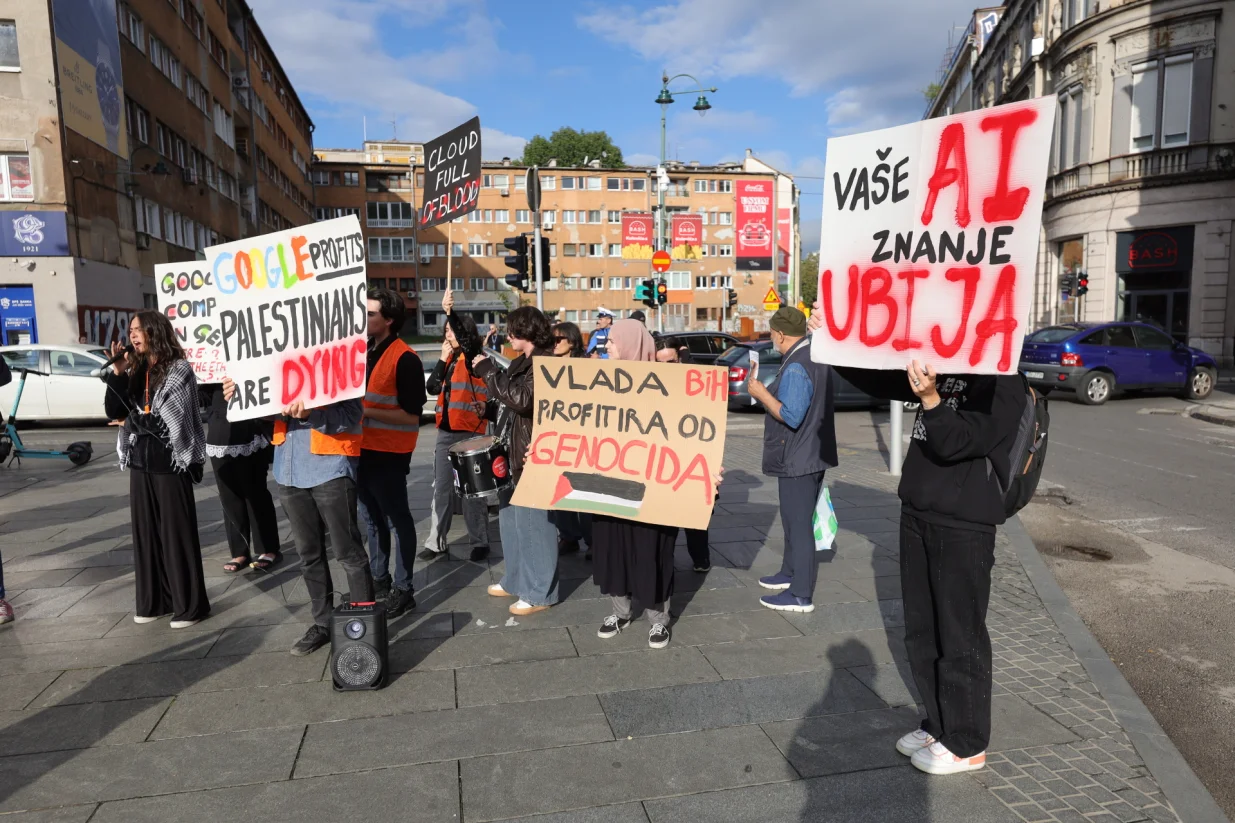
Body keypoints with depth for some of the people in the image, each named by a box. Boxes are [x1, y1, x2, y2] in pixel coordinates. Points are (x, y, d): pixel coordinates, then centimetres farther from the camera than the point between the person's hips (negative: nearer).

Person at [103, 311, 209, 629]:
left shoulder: (179, 370, -8)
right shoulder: (134, 371, 11)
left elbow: (172, 420, -12)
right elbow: (113, 412, 4)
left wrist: (136, 420, -1)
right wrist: (118, 373, -4)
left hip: (170, 465, -6)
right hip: (140, 464, 6)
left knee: (178, 534, -2)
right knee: (146, 532, 10)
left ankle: (190, 604, 6)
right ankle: (154, 600, 21)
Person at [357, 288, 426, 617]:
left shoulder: (404, 359, -15)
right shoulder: (363, 352, 11)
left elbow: (411, 416, -18)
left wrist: (367, 412, -20)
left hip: (389, 453, -8)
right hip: (362, 448, 8)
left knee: (397, 519, 1)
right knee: (373, 518, 17)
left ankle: (402, 589, 10)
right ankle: (379, 579, 30)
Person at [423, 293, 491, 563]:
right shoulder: (450, 359, 15)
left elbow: (466, 337, -27)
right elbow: (432, 388, 7)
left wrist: (449, 311, -33)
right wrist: (443, 359, 0)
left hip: (470, 433, -7)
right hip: (445, 432, 7)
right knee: (441, 489, 9)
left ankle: (480, 543, 10)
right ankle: (436, 542, 16)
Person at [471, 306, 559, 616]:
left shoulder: (545, 362, -16)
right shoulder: (525, 361, 14)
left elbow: (521, 399, -28)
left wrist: (488, 372, -20)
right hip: (516, 450, 11)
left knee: (532, 521, -3)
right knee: (510, 515, 18)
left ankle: (540, 593, 9)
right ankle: (516, 580, 33)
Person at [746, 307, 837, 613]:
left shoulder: (795, 367, -23)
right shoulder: (817, 356, 11)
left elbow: (791, 416, -28)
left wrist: (761, 394, -18)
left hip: (797, 458, -11)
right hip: (813, 453, 11)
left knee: (798, 523, -3)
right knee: (795, 519, 21)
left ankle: (801, 595, 5)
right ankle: (790, 573, 36)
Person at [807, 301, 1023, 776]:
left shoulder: (1003, 384, -11)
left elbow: (957, 442, -21)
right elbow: (878, 381, 15)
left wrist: (930, 399, -37)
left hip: (964, 524, -7)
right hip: (918, 514, 8)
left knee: (960, 635, 4)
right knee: (921, 630, 16)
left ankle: (966, 745, 21)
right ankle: (938, 724, 33)